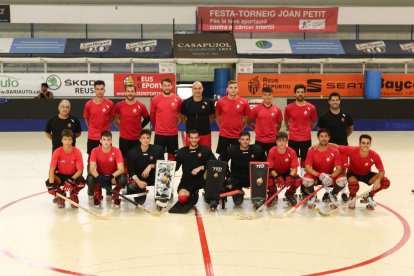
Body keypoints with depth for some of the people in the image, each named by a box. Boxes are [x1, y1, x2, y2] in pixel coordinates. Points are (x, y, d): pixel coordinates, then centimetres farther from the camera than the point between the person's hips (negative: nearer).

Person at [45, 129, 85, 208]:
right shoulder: (57, 152, -18)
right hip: (60, 175, 1)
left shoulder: (77, 152, -19)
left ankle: (73, 195, 4)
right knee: (49, 183, -29)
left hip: (73, 175, -1)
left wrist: (71, 180, -36)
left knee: (81, 182, -34)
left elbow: (80, 170, -19)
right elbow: (52, 169, -22)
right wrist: (51, 183, -37)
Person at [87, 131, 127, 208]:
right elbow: (92, 169, -22)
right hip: (100, 175, 0)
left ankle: (115, 196, 2)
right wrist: (99, 177, -42)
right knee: (90, 179, -32)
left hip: (113, 176, 0)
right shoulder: (95, 151, -15)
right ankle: (97, 195, 3)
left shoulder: (116, 151, -17)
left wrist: (111, 176, -41)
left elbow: (121, 169, -23)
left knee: (123, 179, -33)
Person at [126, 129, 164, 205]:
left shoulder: (157, 149, -9)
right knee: (131, 187, -30)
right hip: (139, 178, -1)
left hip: (153, 177, 1)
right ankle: (141, 191, 8)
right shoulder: (132, 152, -10)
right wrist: (138, 181, -25)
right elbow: (131, 171, -10)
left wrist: (151, 166, -27)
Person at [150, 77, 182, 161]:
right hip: (159, 134, -1)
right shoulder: (155, 100, -5)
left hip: (173, 134, 1)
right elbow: (152, 116, 8)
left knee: (172, 156, 11)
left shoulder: (178, 99, -2)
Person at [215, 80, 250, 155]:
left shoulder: (244, 102, -4)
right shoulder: (220, 102, -4)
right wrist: (222, 126, 7)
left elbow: (246, 118, 9)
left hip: (238, 136, 0)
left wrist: (240, 128, 6)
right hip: (223, 135, 0)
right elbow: (217, 116, 10)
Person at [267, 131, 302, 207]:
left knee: (298, 180, -28)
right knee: (268, 181, -35)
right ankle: (272, 195, 2)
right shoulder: (272, 152, -19)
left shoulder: (291, 152, -17)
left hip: (287, 173, 1)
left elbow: (294, 168, -15)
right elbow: (270, 168, -17)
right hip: (275, 173, -1)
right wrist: (277, 177, -34)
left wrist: (290, 177, -36)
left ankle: (289, 194, 7)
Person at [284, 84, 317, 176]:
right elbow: (286, 120, 14)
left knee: (304, 158, 9)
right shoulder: (289, 107, -4)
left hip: (306, 138, 0)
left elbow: (313, 121, 13)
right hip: (293, 138, 0)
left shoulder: (311, 107, -3)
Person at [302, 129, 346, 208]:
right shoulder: (312, 151, -13)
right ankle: (312, 195, 3)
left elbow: (338, 168, -13)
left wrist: (331, 177, -33)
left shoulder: (334, 151, -12)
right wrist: (320, 175, -32)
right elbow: (308, 168, -17)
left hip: (330, 176, 1)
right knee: (306, 180, -34)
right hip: (315, 176, -1)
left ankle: (333, 195, 6)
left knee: (342, 180, -29)